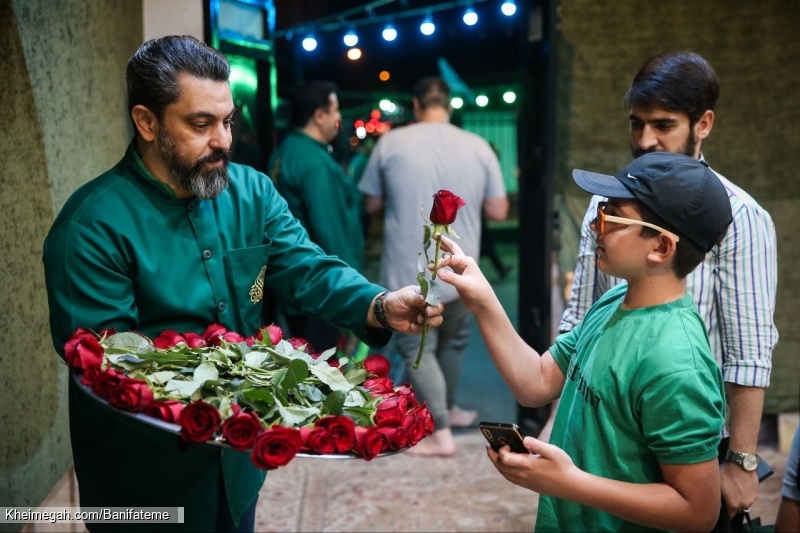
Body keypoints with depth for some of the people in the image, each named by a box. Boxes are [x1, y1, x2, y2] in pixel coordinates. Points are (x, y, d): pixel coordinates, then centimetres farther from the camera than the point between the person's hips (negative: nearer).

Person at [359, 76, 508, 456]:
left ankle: (441, 433, 3)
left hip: (408, 272, -2)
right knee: (452, 342, 23)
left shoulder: (391, 143, -6)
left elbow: (372, 205, 2)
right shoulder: (478, 146, -3)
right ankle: (446, 410, 38)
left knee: (418, 349, 8)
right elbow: (498, 211, 0)